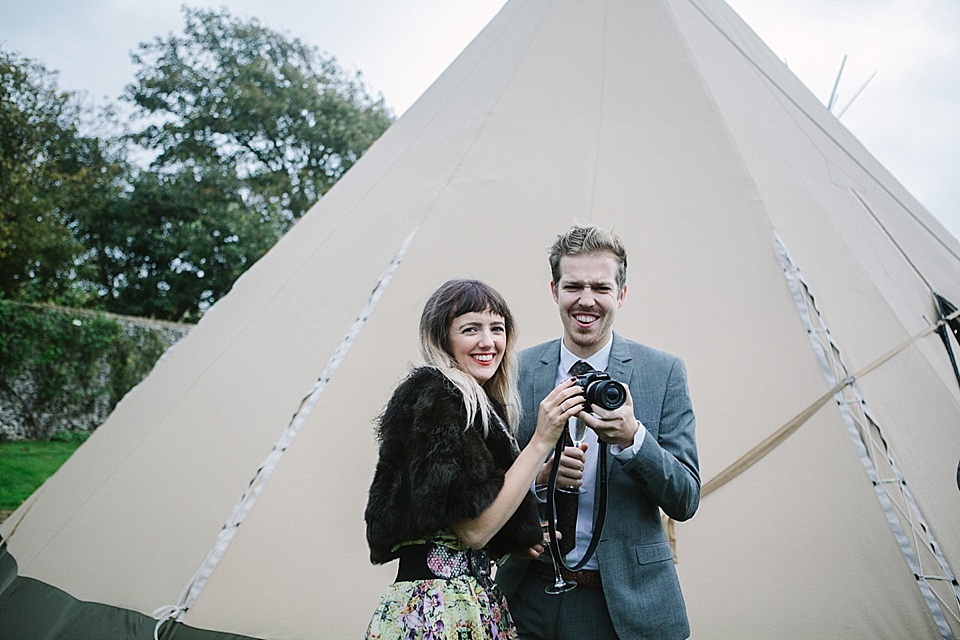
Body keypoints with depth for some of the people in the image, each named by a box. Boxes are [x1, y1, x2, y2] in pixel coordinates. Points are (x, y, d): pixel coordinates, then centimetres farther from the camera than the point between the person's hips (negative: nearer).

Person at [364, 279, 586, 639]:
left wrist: (515, 541, 2)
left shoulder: (481, 405, 13)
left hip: (475, 601, 9)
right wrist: (542, 440, -19)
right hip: (436, 608, -9)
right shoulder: (435, 398, -15)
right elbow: (473, 530, -19)